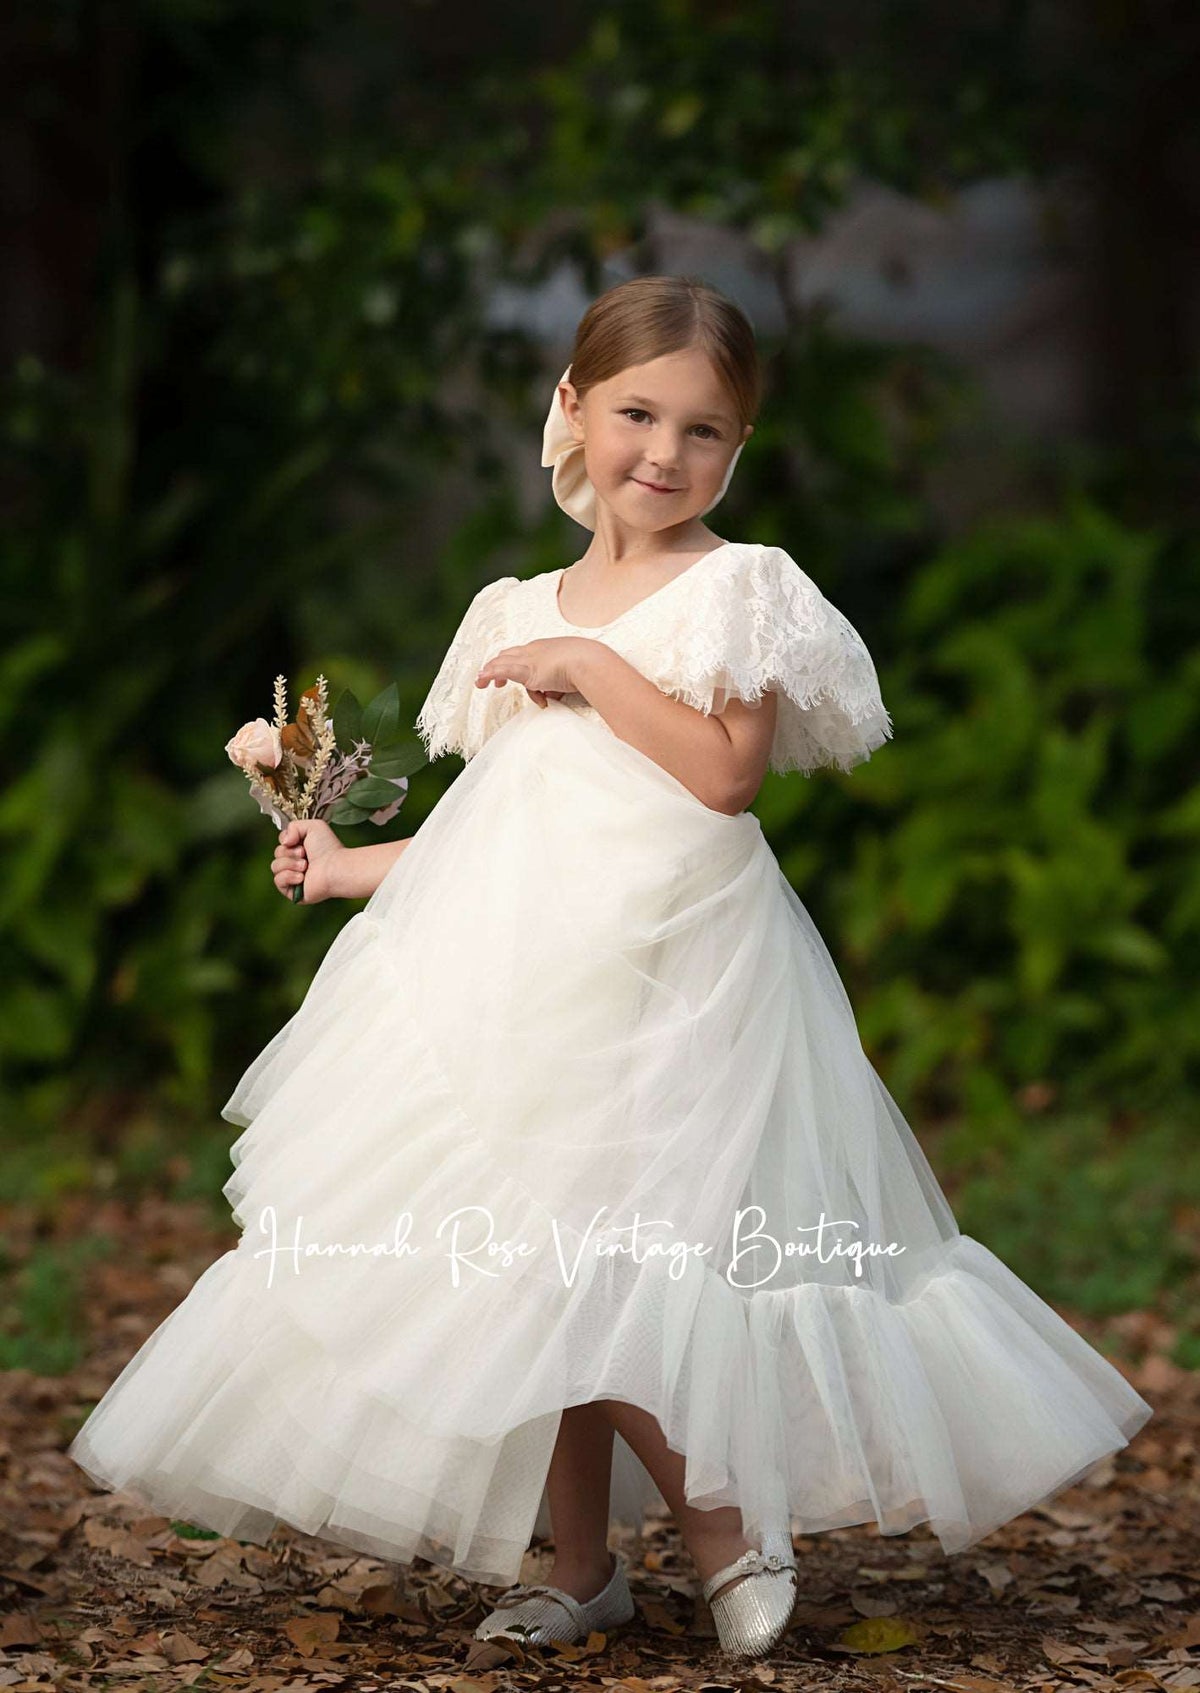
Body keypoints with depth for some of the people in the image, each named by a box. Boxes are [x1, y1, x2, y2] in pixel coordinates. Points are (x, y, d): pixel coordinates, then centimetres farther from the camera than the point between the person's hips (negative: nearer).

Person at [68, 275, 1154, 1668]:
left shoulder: (736, 586, -2)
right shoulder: (522, 612, 16)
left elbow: (725, 771, -15)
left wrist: (590, 666, -13)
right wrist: (352, 865, 18)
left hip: (662, 974, -6)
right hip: (525, 973, 7)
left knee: (585, 1263, -14)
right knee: (528, 1261, 6)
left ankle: (732, 1529, 2)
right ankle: (577, 1565, 16)